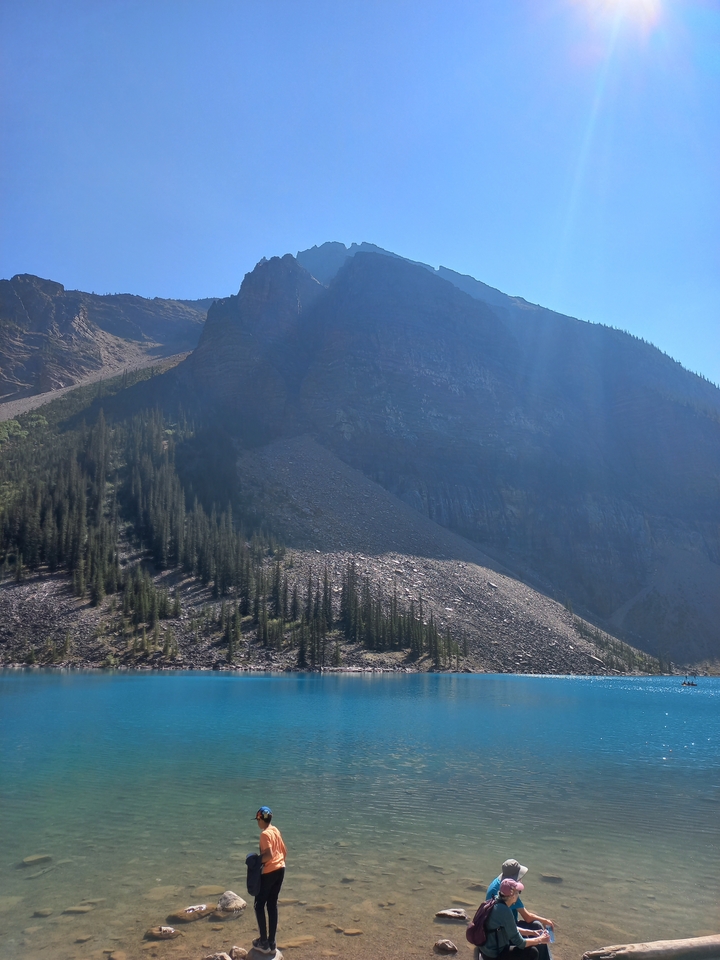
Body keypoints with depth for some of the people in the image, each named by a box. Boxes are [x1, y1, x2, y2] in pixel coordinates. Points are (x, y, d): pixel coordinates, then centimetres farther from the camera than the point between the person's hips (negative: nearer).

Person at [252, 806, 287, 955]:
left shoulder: (265, 834, -17)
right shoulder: (276, 831, 8)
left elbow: (269, 855, -26)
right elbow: (284, 851, 15)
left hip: (269, 872, -8)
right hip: (280, 870, 8)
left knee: (259, 905, 6)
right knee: (272, 905, 14)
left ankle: (264, 943, 9)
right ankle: (271, 943, 17)